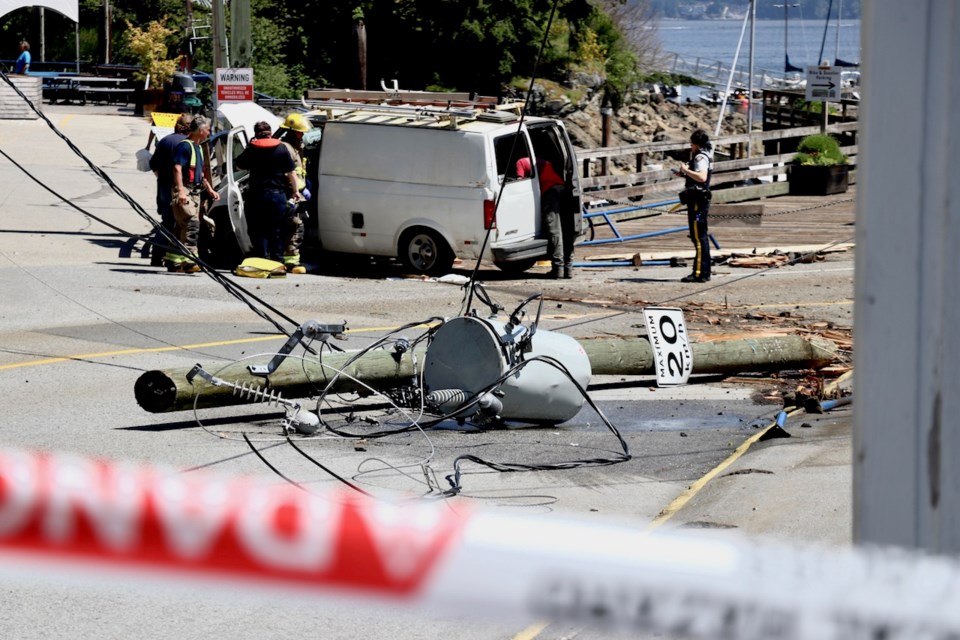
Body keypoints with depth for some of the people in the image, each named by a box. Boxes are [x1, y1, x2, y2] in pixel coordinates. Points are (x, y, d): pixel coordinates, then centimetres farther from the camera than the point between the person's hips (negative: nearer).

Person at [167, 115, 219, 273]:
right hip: (184, 191, -10)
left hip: (195, 192, 10)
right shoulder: (184, 146, -9)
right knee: (192, 224, -19)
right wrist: (181, 191, -28)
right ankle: (189, 260, -25)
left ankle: (173, 261, 13)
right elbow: (177, 168, -19)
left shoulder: (198, 148, 21)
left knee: (182, 227, 9)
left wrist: (210, 190, 28)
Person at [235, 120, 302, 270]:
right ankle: (278, 262, 7)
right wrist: (296, 190, 11)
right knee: (277, 231, 8)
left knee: (259, 230, 4)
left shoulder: (251, 149, -1)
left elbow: (239, 164, 14)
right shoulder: (281, 148, 0)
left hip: (257, 195, -1)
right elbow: (291, 172, 2)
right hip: (278, 194, 1)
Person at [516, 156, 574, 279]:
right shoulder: (544, 162, 37)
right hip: (563, 188, 6)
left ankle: (558, 267, -12)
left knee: (554, 230, -8)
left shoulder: (521, 162, 19)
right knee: (567, 232, 5)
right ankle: (568, 268, 5)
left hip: (549, 190, -6)